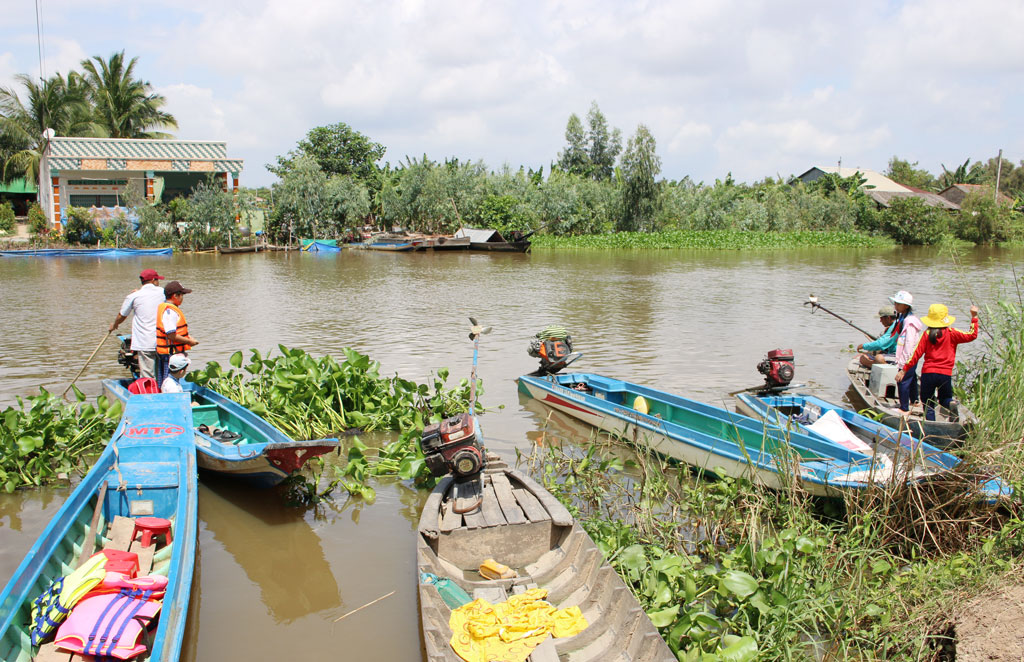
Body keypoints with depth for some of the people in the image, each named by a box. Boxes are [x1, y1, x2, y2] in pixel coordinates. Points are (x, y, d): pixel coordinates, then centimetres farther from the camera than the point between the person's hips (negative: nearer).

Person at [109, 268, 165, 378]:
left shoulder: (133, 296, 1)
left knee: (147, 378, -3)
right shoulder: (162, 292, 5)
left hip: (144, 344, -2)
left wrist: (114, 325, 35)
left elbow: (121, 317, 15)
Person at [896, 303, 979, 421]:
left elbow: (917, 353, -4)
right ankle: (952, 404, -17)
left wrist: (903, 369, 0)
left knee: (928, 404, 8)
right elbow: (972, 335, 4)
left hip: (928, 373, -1)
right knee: (946, 400, 19)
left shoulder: (927, 334, -2)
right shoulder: (951, 333, -1)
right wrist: (974, 317, 11)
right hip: (946, 374, 1)